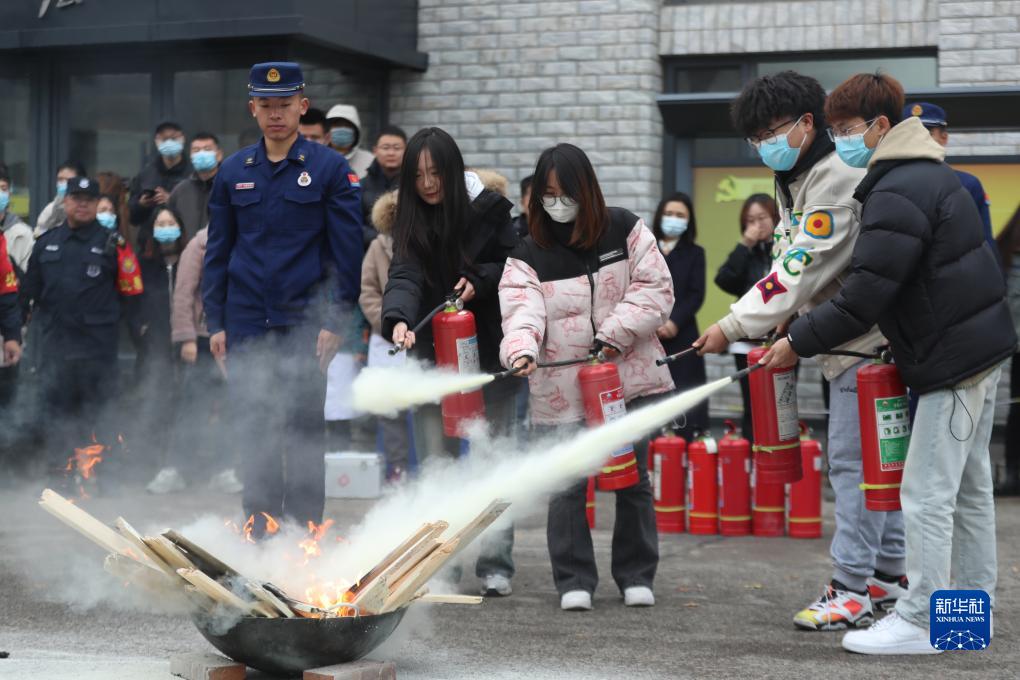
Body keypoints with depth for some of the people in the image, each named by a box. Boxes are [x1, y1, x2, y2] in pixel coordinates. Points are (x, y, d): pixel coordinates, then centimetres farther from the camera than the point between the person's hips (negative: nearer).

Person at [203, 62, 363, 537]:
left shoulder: (330, 169, -1)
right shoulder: (233, 172, 9)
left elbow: (347, 251, -2)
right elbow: (217, 252, 12)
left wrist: (335, 321, -9)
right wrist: (215, 322, 5)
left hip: (304, 324, -3)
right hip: (246, 326, 3)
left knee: (303, 434, 1)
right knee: (252, 432, 5)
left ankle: (303, 533, 10)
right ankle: (259, 532, 14)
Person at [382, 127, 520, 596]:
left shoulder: (489, 209, -4)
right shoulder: (412, 222, 1)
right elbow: (404, 277, -15)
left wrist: (480, 280, -14)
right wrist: (398, 320, -34)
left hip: (489, 348, -2)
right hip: (434, 354, 2)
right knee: (436, 461, 0)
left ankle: (495, 566, 3)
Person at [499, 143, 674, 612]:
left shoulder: (625, 231, 3)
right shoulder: (528, 256, 1)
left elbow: (655, 290, -2)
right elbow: (523, 312, -13)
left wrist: (614, 333, -12)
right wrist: (521, 349, -34)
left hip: (629, 378, 1)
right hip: (561, 389, -1)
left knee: (633, 480, 9)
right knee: (567, 485, -1)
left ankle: (636, 576, 23)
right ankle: (574, 581, 12)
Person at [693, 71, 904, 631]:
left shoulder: (837, 179, -20)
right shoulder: (792, 180, 13)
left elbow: (804, 268, -26)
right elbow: (790, 257, 14)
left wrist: (734, 326, -24)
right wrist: (787, 315, -6)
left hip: (866, 336, -10)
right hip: (847, 338, 10)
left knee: (852, 460, -10)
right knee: (872, 458, 15)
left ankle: (851, 589, -7)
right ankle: (889, 573, 24)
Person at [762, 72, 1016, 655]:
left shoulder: (897, 193, -19)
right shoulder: (933, 175, 15)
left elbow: (865, 296, -22)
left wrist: (799, 342, -12)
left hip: (953, 356, -11)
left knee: (927, 496, -7)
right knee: (970, 487, 15)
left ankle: (920, 623, -2)